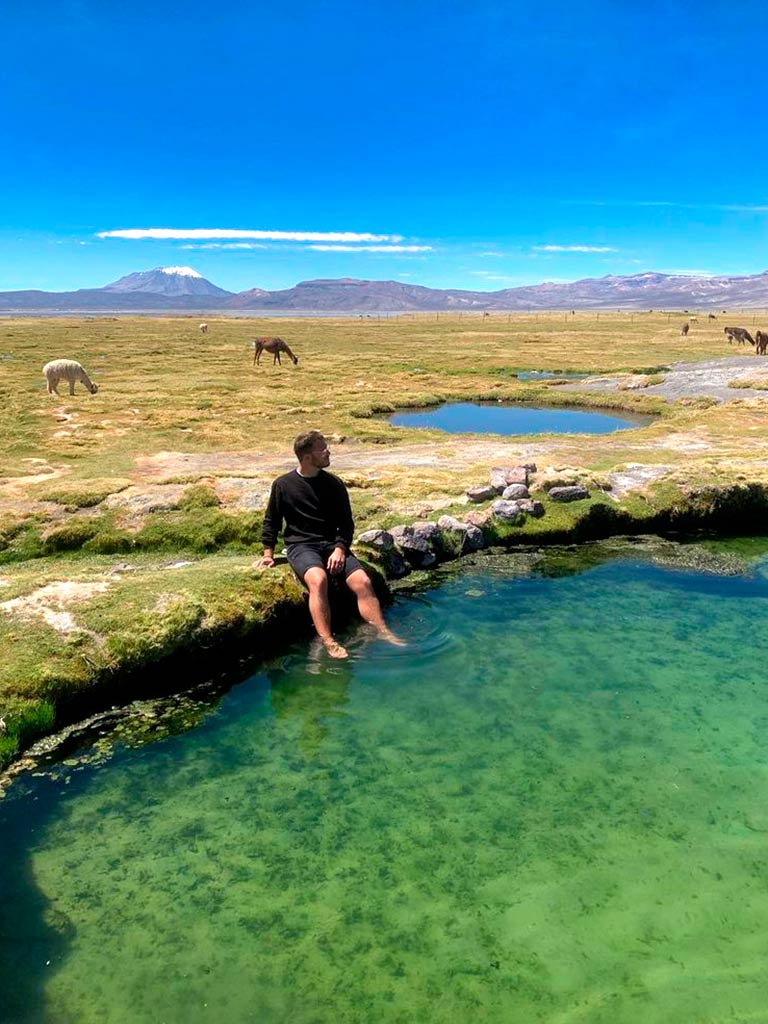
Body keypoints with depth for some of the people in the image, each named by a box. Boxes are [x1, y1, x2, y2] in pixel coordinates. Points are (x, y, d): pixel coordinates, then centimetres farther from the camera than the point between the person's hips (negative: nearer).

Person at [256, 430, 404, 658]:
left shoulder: (334, 484, 7)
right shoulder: (283, 485, 1)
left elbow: (346, 523, 10)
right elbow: (271, 521, 11)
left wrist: (340, 549, -6)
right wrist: (268, 553, 5)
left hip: (332, 543, 3)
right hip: (300, 545, -3)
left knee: (363, 581, -21)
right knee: (318, 579, -35)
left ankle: (383, 632, -14)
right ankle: (328, 642, -38)